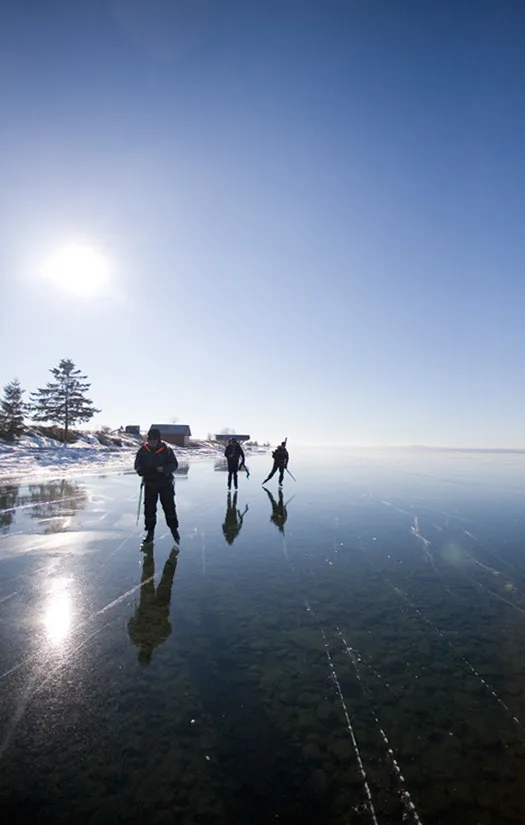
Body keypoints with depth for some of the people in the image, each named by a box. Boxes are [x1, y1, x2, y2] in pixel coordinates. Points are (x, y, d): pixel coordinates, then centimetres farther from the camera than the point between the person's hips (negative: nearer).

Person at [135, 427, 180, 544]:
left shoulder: (166, 450, -10)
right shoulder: (143, 450, -3)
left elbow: (174, 464, -7)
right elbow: (137, 465, 7)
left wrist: (164, 469, -25)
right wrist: (142, 471, -15)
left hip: (166, 483, -2)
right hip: (149, 484, 2)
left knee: (169, 507, 3)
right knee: (149, 508, 7)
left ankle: (174, 529, 20)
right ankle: (150, 532, 22)